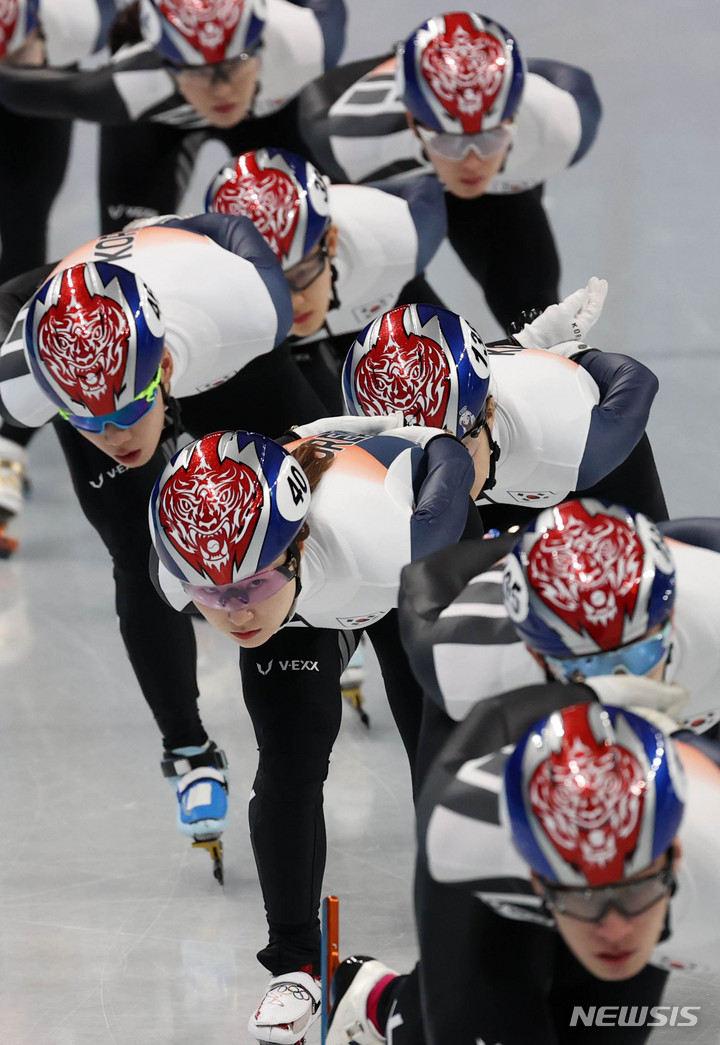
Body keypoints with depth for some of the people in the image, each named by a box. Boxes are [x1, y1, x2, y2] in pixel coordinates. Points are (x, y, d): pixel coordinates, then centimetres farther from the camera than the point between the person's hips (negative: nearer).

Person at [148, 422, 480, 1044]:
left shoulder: (382, 540, -50)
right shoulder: (179, 577, -38)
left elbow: (448, 458, -28)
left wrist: (442, 449, -7)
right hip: (301, 608, 2)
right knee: (288, 770, -5)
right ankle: (294, 964, 14)